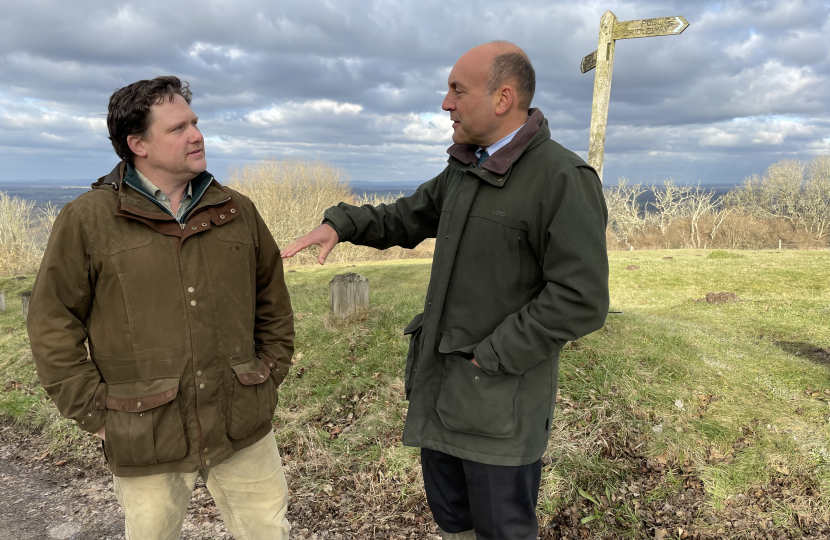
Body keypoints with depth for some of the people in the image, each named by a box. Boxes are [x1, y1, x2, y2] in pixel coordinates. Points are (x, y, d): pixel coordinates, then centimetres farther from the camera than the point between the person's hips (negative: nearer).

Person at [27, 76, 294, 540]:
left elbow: (273, 301, 13)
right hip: (145, 440, -2)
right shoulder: (87, 220, -5)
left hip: (246, 431, 3)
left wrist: (269, 377, 7)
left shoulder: (238, 211, 5)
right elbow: (53, 323, -1)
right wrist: (94, 412, -3)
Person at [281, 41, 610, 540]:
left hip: (500, 391, -7)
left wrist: (492, 356, -19)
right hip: (440, 379, 8)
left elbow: (580, 301, -22)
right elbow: (408, 219, 17)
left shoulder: (565, 179, -18)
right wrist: (340, 224, 1)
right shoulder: (466, 168, 7)